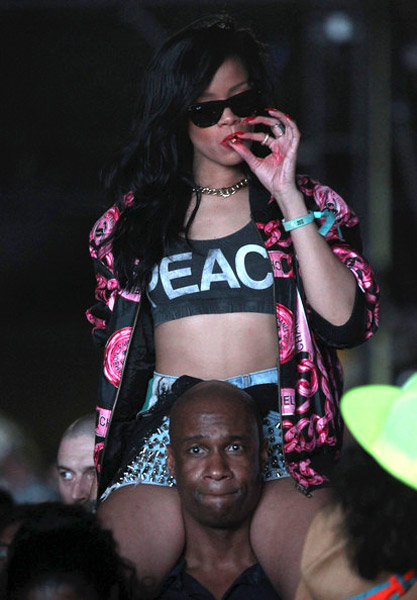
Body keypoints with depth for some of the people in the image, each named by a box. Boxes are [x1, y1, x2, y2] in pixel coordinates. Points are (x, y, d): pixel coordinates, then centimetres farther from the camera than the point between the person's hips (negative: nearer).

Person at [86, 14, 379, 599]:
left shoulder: (307, 205, 14)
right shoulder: (133, 221, 19)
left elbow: (345, 322, -2)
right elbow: (114, 341, 26)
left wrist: (287, 196, -2)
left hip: (279, 428, -1)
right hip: (164, 426, 1)